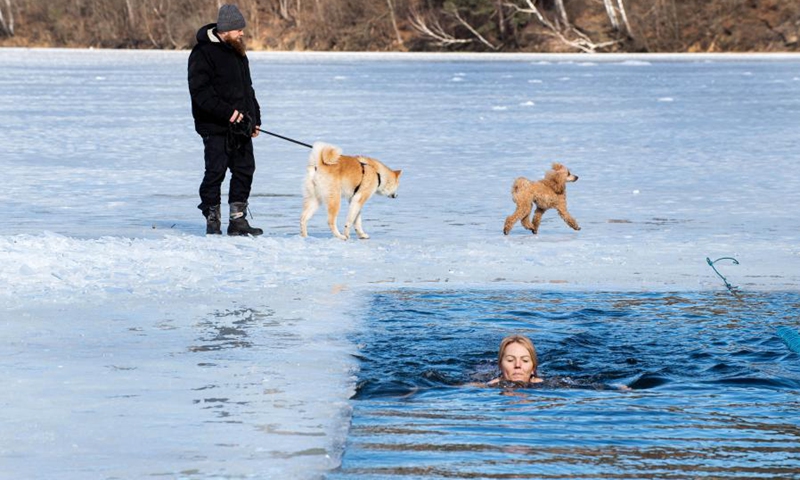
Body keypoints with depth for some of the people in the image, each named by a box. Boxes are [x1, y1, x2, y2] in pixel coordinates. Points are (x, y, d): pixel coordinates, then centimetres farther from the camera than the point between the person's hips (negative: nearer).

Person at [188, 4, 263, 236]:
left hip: (241, 126, 8)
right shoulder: (203, 52, -10)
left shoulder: (237, 52, 16)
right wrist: (227, 112, -23)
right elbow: (200, 91, -18)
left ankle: (238, 220, 12)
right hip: (216, 129, -8)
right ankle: (212, 221, 6)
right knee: (215, 172, -4)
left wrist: (255, 118, 17)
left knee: (244, 170, 6)